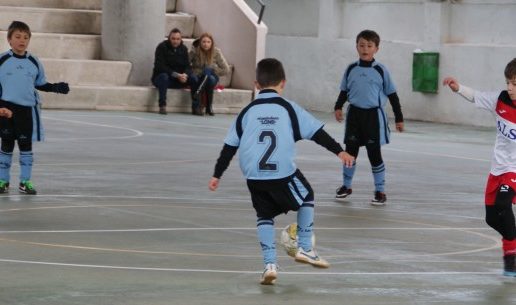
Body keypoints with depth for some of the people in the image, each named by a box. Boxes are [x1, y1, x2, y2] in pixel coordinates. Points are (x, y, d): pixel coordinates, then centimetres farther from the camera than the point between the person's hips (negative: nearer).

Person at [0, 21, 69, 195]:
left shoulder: (34, 63, 5)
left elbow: (40, 84, 15)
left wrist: (55, 88, 1)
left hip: (27, 109, 2)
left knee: (26, 144, 4)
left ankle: (25, 181, 12)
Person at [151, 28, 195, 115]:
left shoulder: (183, 49, 6)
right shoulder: (162, 47, -10)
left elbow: (187, 66, 1)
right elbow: (160, 66, -19)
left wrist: (185, 75, -25)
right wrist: (176, 75, -29)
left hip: (180, 78, 4)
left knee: (194, 79, -20)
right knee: (163, 76, -39)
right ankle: (162, 106, -39)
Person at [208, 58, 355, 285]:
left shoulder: (247, 112, 8)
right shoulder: (289, 109, 0)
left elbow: (230, 147, 10)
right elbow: (317, 133, -1)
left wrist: (217, 175, 17)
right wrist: (339, 151, 4)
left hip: (254, 176, 3)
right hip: (283, 173, -2)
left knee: (264, 215, 17)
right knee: (307, 197, 22)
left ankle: (270, 264, 4)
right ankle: (305, 249, 20)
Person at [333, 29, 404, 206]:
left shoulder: (381, 71, -5)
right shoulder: (351, 69, 2)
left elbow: (392, 95, 1)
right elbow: (344, 91, 13)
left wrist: (399, 118, 2)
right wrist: (338, 107, -4)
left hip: (374, 115, -3)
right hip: (354, 114, 3)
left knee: (374, 154, 1)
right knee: (350, 151, 11)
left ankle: (380, 191, 10)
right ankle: (346, 186, 27)